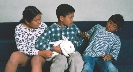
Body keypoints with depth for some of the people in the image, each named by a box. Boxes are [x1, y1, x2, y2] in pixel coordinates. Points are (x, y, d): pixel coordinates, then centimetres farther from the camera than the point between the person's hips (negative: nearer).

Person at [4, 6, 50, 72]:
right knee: (15, 55, -33)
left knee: (37, 59, -34)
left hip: (40, 56, 1)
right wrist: (40, 52, -23)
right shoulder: (19, 28, -7)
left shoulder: (43, 26, 2)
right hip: (25, 55, -1)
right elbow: (22, 48, -15)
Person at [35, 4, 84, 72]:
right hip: (58, 54, -3)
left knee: (77, 59, -32)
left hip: (71, 52, 3)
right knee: (61, 61, -37)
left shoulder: (73, 27, 5)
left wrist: (72, 44, -4)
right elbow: (38, 44, -11)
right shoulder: (52, 29, -6)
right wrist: (54, 48, -19)